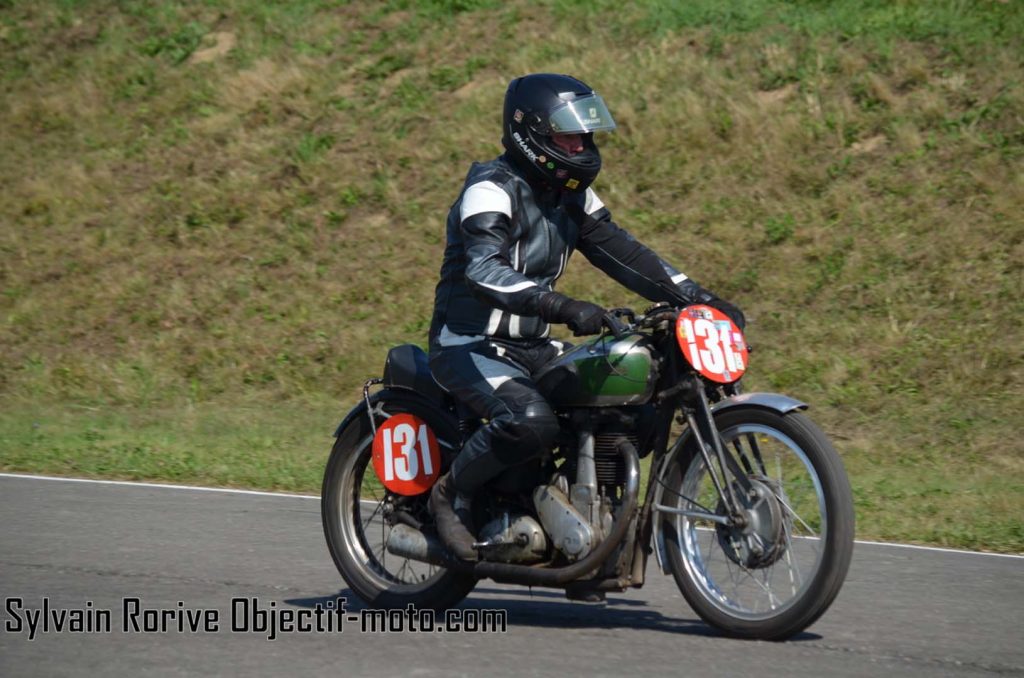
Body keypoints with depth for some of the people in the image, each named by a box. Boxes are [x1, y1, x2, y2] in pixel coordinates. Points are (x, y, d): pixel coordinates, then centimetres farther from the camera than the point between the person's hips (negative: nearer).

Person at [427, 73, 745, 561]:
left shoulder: (572, 196, 10)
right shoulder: (491, 190, -18)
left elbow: (619, 251, 10)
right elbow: (484, 270, -34)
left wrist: (692, 295, -4)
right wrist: (563, 308, -47)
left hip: (533, 348, 8)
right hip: (470, 348, -8)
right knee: (531, 422, -35)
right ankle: (451, 494, -11)